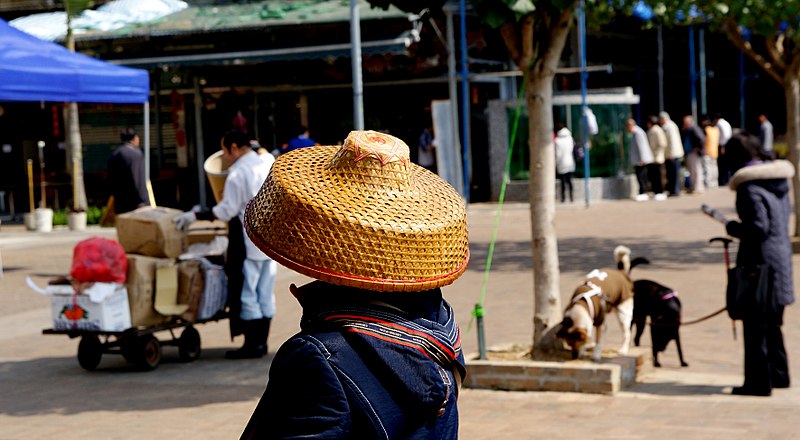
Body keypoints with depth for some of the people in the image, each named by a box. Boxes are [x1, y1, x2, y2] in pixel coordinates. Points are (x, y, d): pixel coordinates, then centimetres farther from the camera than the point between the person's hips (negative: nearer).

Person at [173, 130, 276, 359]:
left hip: (248, 243, -8)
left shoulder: (238, 172, -14)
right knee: (265, 293, 11)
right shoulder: (266, 166, 10)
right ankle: (261, 341, 16)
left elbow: (227, 210, -17)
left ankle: (252, 344, 1)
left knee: (246, 293, -1)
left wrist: (195, 216, -13)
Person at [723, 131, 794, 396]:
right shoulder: (779, 179, 8)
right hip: (782, 256, 8)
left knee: (756, 324, 0)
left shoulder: (750, 187, -18)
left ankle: (758, 382, 4)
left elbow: (758, 227, -23)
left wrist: (733, 228, -6)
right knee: (772, 323, 20)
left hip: (759, 260, -8)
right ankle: (778, 374, 29)